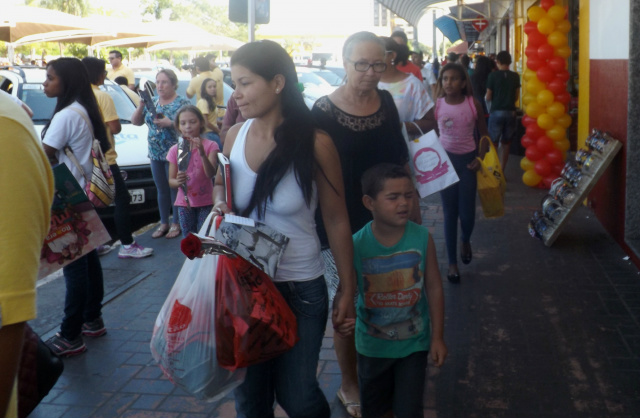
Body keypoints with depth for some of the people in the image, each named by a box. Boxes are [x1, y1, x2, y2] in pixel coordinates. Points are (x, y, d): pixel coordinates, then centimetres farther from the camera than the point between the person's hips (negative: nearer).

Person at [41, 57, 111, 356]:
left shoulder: (66, 116, -18)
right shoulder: (85, 112, 11)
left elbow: (44, 157, -19)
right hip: (84, 196, 10)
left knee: (74, 265, -6)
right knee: (87, 258, 16)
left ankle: (71, 337, -1)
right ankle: (92, 320, 28)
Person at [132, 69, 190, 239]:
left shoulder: (182, 103, -5)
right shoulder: (153, 102, 11)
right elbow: (135, 121, 10)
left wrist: (170, 123, -23)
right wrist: (141, 104, -4)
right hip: (155, 155, 6)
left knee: (175, 189, 2)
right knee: (162, 190, 12)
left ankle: (176, 223, 14)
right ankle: (164, 223, 22)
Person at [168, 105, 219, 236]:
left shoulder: (210, 146, -5)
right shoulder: (175, 150, 3)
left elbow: (211, 174, -17)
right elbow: (171, 181, 4)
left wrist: (202, 153, -33)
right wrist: (178, 181, -20)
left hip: (206, 202, -2)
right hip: (184, 203, 3)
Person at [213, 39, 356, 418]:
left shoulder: (314, 144, -13)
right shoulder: (235, 135, -1)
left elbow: (336, 219, -7)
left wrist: (348, 290, -5)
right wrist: (220, 201, -8)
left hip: (299, 287, -3)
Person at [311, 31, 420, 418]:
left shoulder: (386, 102, 1)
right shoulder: (324, 112, -14)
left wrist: (412, 206, 14)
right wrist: (325, 228, -12)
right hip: (345, 228, -4)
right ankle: (349, 385, 29)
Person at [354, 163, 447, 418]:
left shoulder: (422, 238, -16)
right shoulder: (357, 244, -18)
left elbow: (434, 288, -7)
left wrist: (438, 337, -4)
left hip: (414, 343, -1)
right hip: (372, 346, 1)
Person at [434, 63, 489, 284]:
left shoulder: (473, 104, -8)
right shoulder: (437, 105, -6)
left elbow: (484, 134, 2)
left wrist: (480, 158, -9)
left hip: (467, 160, 0)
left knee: (467, 213, 0)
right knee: (450, 213, 4)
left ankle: (466, 240, 37)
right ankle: (452, 263, 16)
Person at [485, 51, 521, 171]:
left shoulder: (493, 75, -8)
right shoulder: (515, 76, 0)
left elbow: (488, 97, -7)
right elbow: (517, 96, 5)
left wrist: (486, 97, 15)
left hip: (496, 111, -3)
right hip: (511, 112, 3)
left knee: (494, 142, 6)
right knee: (506, 142, 11)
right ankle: (502, 169, 16)